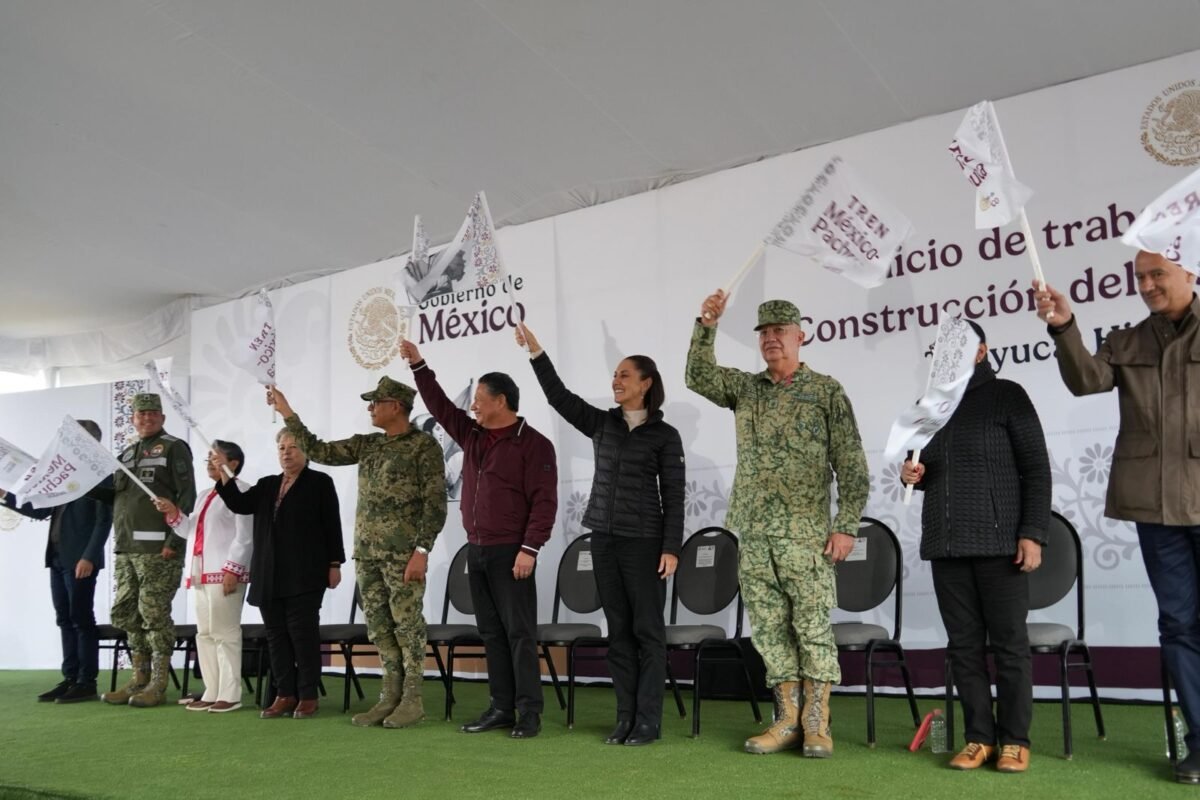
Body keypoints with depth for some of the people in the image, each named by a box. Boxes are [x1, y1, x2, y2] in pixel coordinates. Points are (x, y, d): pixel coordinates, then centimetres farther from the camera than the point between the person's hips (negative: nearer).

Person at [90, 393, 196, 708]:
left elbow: (186, 498, -10)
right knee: (126, 614, 10)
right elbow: (117, 497, 22)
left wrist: (175, 541, -16)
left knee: (154, 615, -5)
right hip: (125, 548, 8)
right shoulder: (126, 454, 20)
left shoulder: (174, 448, -2)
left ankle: (158, 684, 2)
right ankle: (139, 679, 19)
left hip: (157, 548, -7)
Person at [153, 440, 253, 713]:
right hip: (202, 573, 9)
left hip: (226, 573, -9)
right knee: (205, 634, 10)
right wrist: (173, 513, 9)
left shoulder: (241, 491, -5)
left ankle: (230, 695, -2)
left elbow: (245, 536, -13)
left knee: (225, 633, -7)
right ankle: (212, 692, 16)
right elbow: (193, 532, 24)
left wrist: (233, 569, -19)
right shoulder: (206, 496, 23)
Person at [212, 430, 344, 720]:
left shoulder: (320, 482, 2)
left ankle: (308, 696, 3)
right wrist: (223, 472, -8)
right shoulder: (267, 485, 17)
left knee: (302, 632, -4)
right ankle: (285, 695, 13)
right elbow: (239, 504, 2)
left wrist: (334, 564, -6)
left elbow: (332, 525, -1)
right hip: (270, 575, 6)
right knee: (276, 634, 6)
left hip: (304, 573, -5)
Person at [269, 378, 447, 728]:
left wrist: (422, 549, -17)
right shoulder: (366, 444, 14)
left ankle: (412, 699, 6)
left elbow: (435, 502, -12)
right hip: (366, 552, 7)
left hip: (402, 553, -7)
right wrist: (288, 414, 10)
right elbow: (319, 451, 15)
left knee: (408, 624, -2)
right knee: (379, 625, 9)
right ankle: (390, 696, 17)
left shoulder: (424, 445, -7)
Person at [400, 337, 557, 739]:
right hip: (476, 551, 7)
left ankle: (529, 711, 1)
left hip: (510, 553, -7)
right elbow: (439, 405, 19)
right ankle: (502, 707, 15)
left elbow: (544, 502, -14)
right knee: (491, 633, 9)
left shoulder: (534, 444, -9)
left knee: (519, 632, -4)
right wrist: (418, 365, 14)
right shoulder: (472, 435, 13)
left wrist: (529, 548, -20)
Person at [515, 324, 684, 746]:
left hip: (644, 541, -4)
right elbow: (559, 396, 7)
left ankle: (648, 720, 6)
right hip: (604, 538, 4)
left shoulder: (665, 435, -2)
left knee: (647, 630, 0)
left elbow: (673, 496, -4)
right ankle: (625, 716, 14)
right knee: (618, 630, 8)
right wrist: (536, 352, 0)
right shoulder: (601, 423, 9)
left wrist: (671, 548, -10)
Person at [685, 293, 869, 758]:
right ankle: (788, 720, 15)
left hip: (806, 534, -4)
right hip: (754, 533, 4)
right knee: (770, 628, 7)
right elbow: (699, 377, 2)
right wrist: (706, 326, -10)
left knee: (812, 625, -1)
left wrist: (846, 526, -9)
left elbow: (851, 465, -2)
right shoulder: (745, 389, 14)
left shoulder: (826, 391, 1)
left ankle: (816, 723, 8)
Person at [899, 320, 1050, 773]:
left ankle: (1014, 741, 10)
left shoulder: (1006, 397, 1)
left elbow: (1036, 469, -4)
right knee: (964, 645, 5)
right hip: (946, 544, 5)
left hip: (1000, 542, -5)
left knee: (1009, 643, 0)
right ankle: (979, 738, 13)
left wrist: (1033, 533, -13)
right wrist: (911, 475, 1)